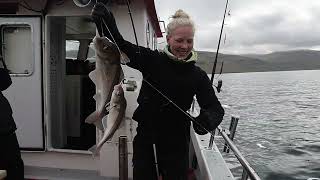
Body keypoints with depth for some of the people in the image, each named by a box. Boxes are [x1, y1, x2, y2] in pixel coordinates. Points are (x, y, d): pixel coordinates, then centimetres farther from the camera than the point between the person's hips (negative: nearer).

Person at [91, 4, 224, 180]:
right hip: (145, 138, 0)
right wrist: (105, 20, -25)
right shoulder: (152, 60, -4)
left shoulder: (198, 75, -1)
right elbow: (120, 46, -9)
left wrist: (207, 119, -28)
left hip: (176, 142, 1)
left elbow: (215, 107, -5)